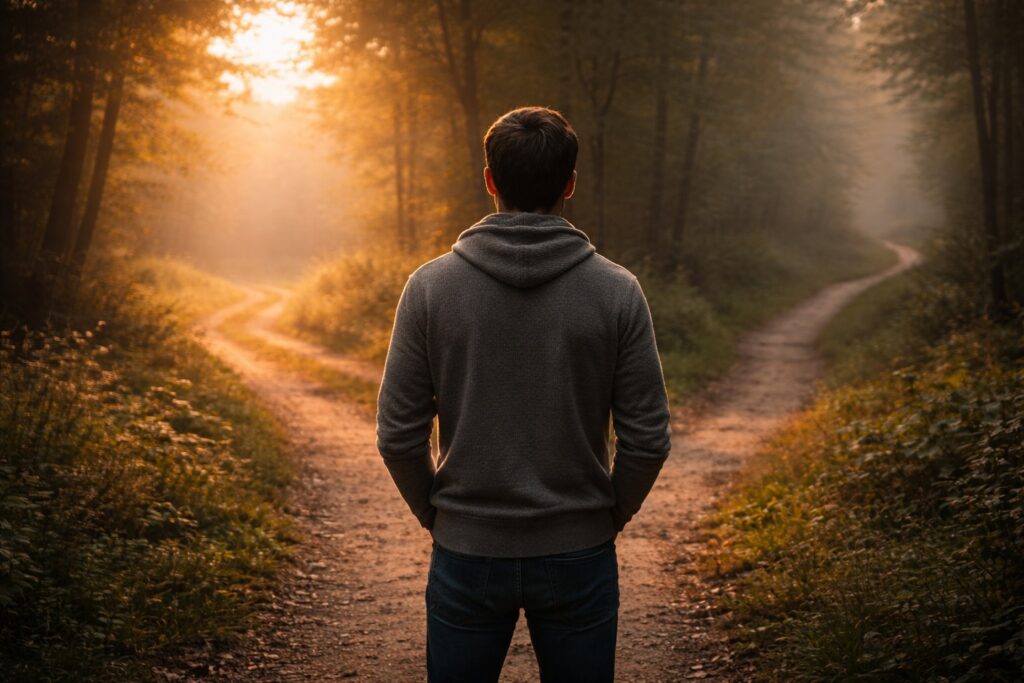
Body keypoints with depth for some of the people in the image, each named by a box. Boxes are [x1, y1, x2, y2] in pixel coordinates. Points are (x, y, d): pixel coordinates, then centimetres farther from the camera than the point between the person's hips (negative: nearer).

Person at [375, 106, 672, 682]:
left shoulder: (432, 287, -8)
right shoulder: (617, 291, -8)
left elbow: (398, 435, -6)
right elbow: (648, 438, -7)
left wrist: (437, 515, 10)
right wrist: (612, 514, 10)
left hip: (467, 553, 0)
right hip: (580, 554, 0)